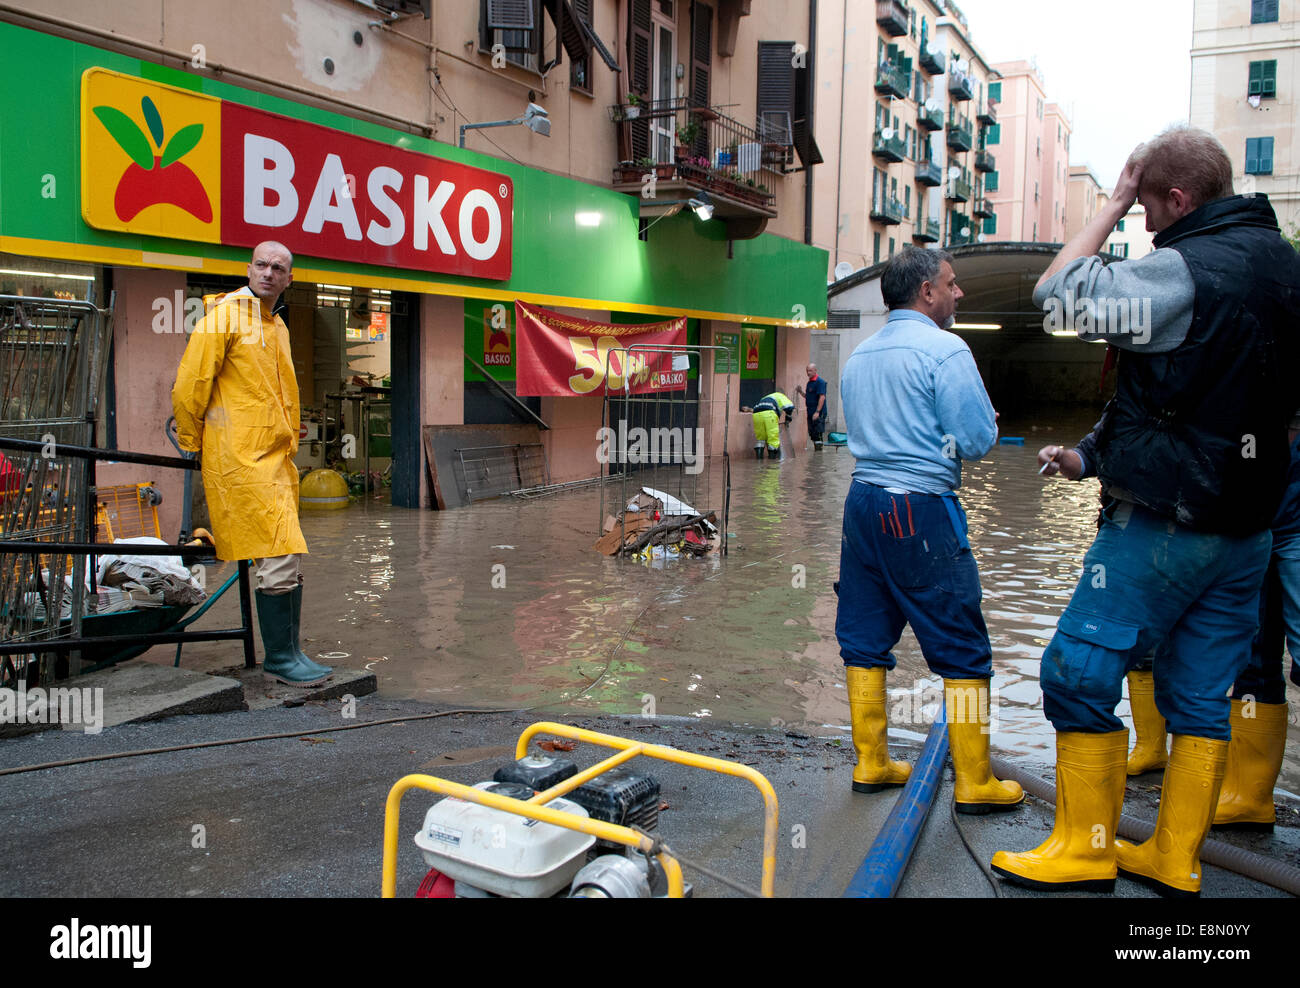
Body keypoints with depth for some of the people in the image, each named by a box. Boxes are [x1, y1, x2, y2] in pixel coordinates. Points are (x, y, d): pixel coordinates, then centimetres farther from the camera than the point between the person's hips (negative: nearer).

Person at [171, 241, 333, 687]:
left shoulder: (277, 327, 19)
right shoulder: (225, 315, -6)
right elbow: (189, 386, -7)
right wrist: (191, 446, -1)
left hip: (277, 456, 8)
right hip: (242, 458, -8)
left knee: (289, 559, 9)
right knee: (281, 555, -12)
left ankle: (288, 651, 17)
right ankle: (279, 657, -3)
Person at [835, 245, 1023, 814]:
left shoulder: (858, 357, 13)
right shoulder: (944, 349, -10)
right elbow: (979, 439, -12)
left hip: (862, 501, 8)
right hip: (921, 510, -7)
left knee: (864, 639, 13)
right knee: (962, 650, 3)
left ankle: (870, 763, 22)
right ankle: (975, 783, 10)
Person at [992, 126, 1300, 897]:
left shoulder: (1185, 270, -18)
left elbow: (1059, 294, -13)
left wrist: (1114, 205, -4)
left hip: (1163, 525, -8)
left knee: (1080, 674, 2)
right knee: (1202, 695, 12)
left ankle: (1086, 848, 11)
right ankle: (1175, 859, 22)